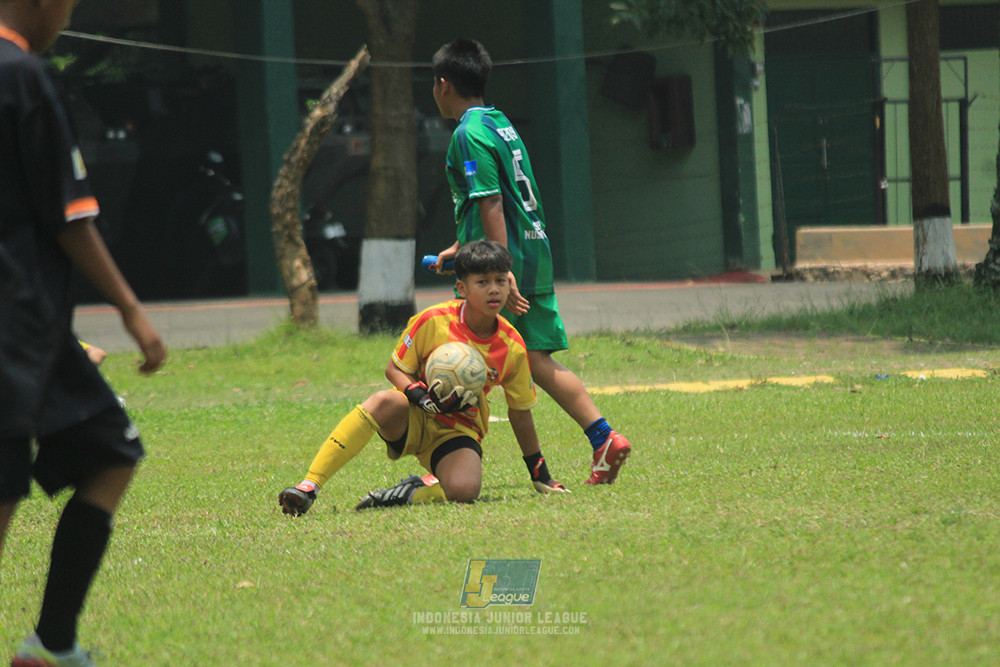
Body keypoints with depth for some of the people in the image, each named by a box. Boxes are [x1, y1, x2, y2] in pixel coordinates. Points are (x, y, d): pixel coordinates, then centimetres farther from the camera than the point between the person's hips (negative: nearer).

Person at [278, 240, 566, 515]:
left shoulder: (512, 347, -6)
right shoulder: (433, 322, -13)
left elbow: (520, 411, 7)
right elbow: (395, 369, -2)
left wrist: (540, 474, 11)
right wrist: (423, 397, -23)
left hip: (458, 431, 1)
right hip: (414, 417, -1)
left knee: (464, 489, -34)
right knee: (385, 401, -38)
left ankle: (415, 492, 0)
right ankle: (308, 487, -39)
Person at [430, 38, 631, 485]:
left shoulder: (469, 134, -12)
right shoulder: (501, 125, 17)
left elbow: (491, 204, -19)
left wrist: (502, 272, -23)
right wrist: (460, 248, 36)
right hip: (536, 252, 9)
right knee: (536, 361, 6)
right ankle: (604, 438, -4)